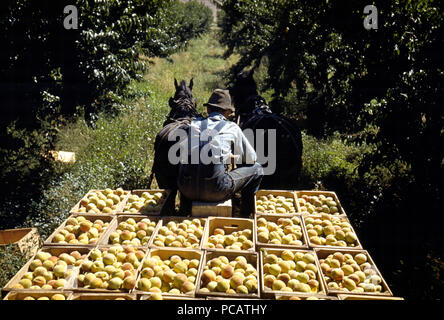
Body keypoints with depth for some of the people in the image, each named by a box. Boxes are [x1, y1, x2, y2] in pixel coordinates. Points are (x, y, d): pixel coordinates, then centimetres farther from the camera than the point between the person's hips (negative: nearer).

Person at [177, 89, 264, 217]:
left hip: (186, 190, 4)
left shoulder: (194, 123, 15)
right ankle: (245, 214, 21)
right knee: (256, 169, 15)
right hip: (215, 192, -4)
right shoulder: (231, 127, 6)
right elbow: (251, 158, 15)